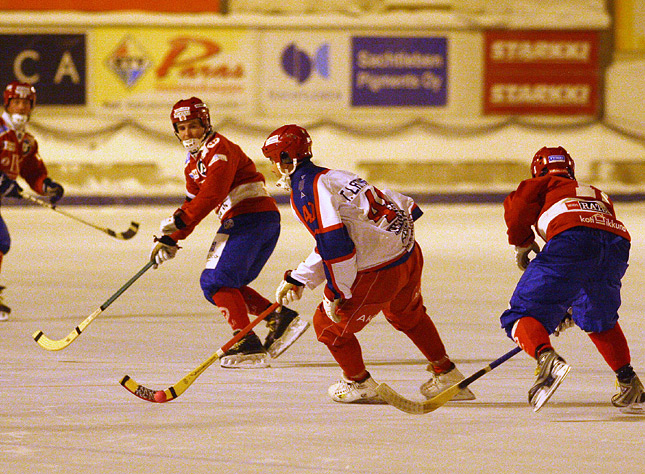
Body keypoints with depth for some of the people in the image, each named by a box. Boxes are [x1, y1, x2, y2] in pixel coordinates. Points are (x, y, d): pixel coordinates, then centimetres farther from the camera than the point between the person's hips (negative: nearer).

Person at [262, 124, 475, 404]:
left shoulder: (304, 190, -11)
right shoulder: (331, 177, 19)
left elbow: (333, 243, -20)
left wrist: (335, 294, -13)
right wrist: (298, 280, 28)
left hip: (378, 273, -9)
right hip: (410, 255, 9)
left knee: (328, 323, 12)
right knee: (407, 315, 35)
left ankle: (359, 384, 27)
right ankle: (447, 377, 41)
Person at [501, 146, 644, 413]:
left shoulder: (544, 185, 31)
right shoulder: (600, 196, 45)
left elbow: (518, 203, 7)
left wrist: (521, 243, 23)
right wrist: (572, 308, 51)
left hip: (571, 237, -5)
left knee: (524, 314, -2)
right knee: (597, 318, 32)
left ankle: (547, 360, -32)